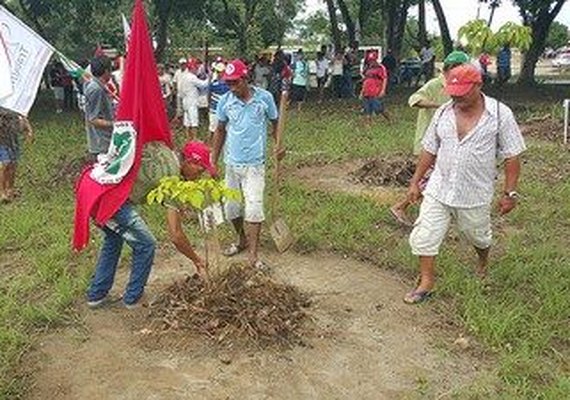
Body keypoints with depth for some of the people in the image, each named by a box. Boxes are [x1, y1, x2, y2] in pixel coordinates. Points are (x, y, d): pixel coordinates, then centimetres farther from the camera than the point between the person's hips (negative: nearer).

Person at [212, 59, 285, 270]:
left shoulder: (264, 97, -8)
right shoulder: (225, 101, -2)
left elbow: (275, 123, 6)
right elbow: (220, 131, 9)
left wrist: (280, 145, -11)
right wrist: (213, 161, 9)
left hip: (254, 163, -3)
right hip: (231, 163, 3)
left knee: (253, 208, -10)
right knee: (231, 208, 12)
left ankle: (253, 254, -1)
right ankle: (242, 240, 37)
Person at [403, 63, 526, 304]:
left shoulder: (500, 114, -11)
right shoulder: (443, 112, 0)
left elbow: (512, 156, -7)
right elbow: (429, 150, 8)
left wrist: (509, 193, -8)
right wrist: (415, 182, 8)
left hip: (475, 194, -2)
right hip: (438, 190, 3)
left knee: (479, 236, 19)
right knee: (424, 236, -2)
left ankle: (483, 264, 51)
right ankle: (426, 283, 14)